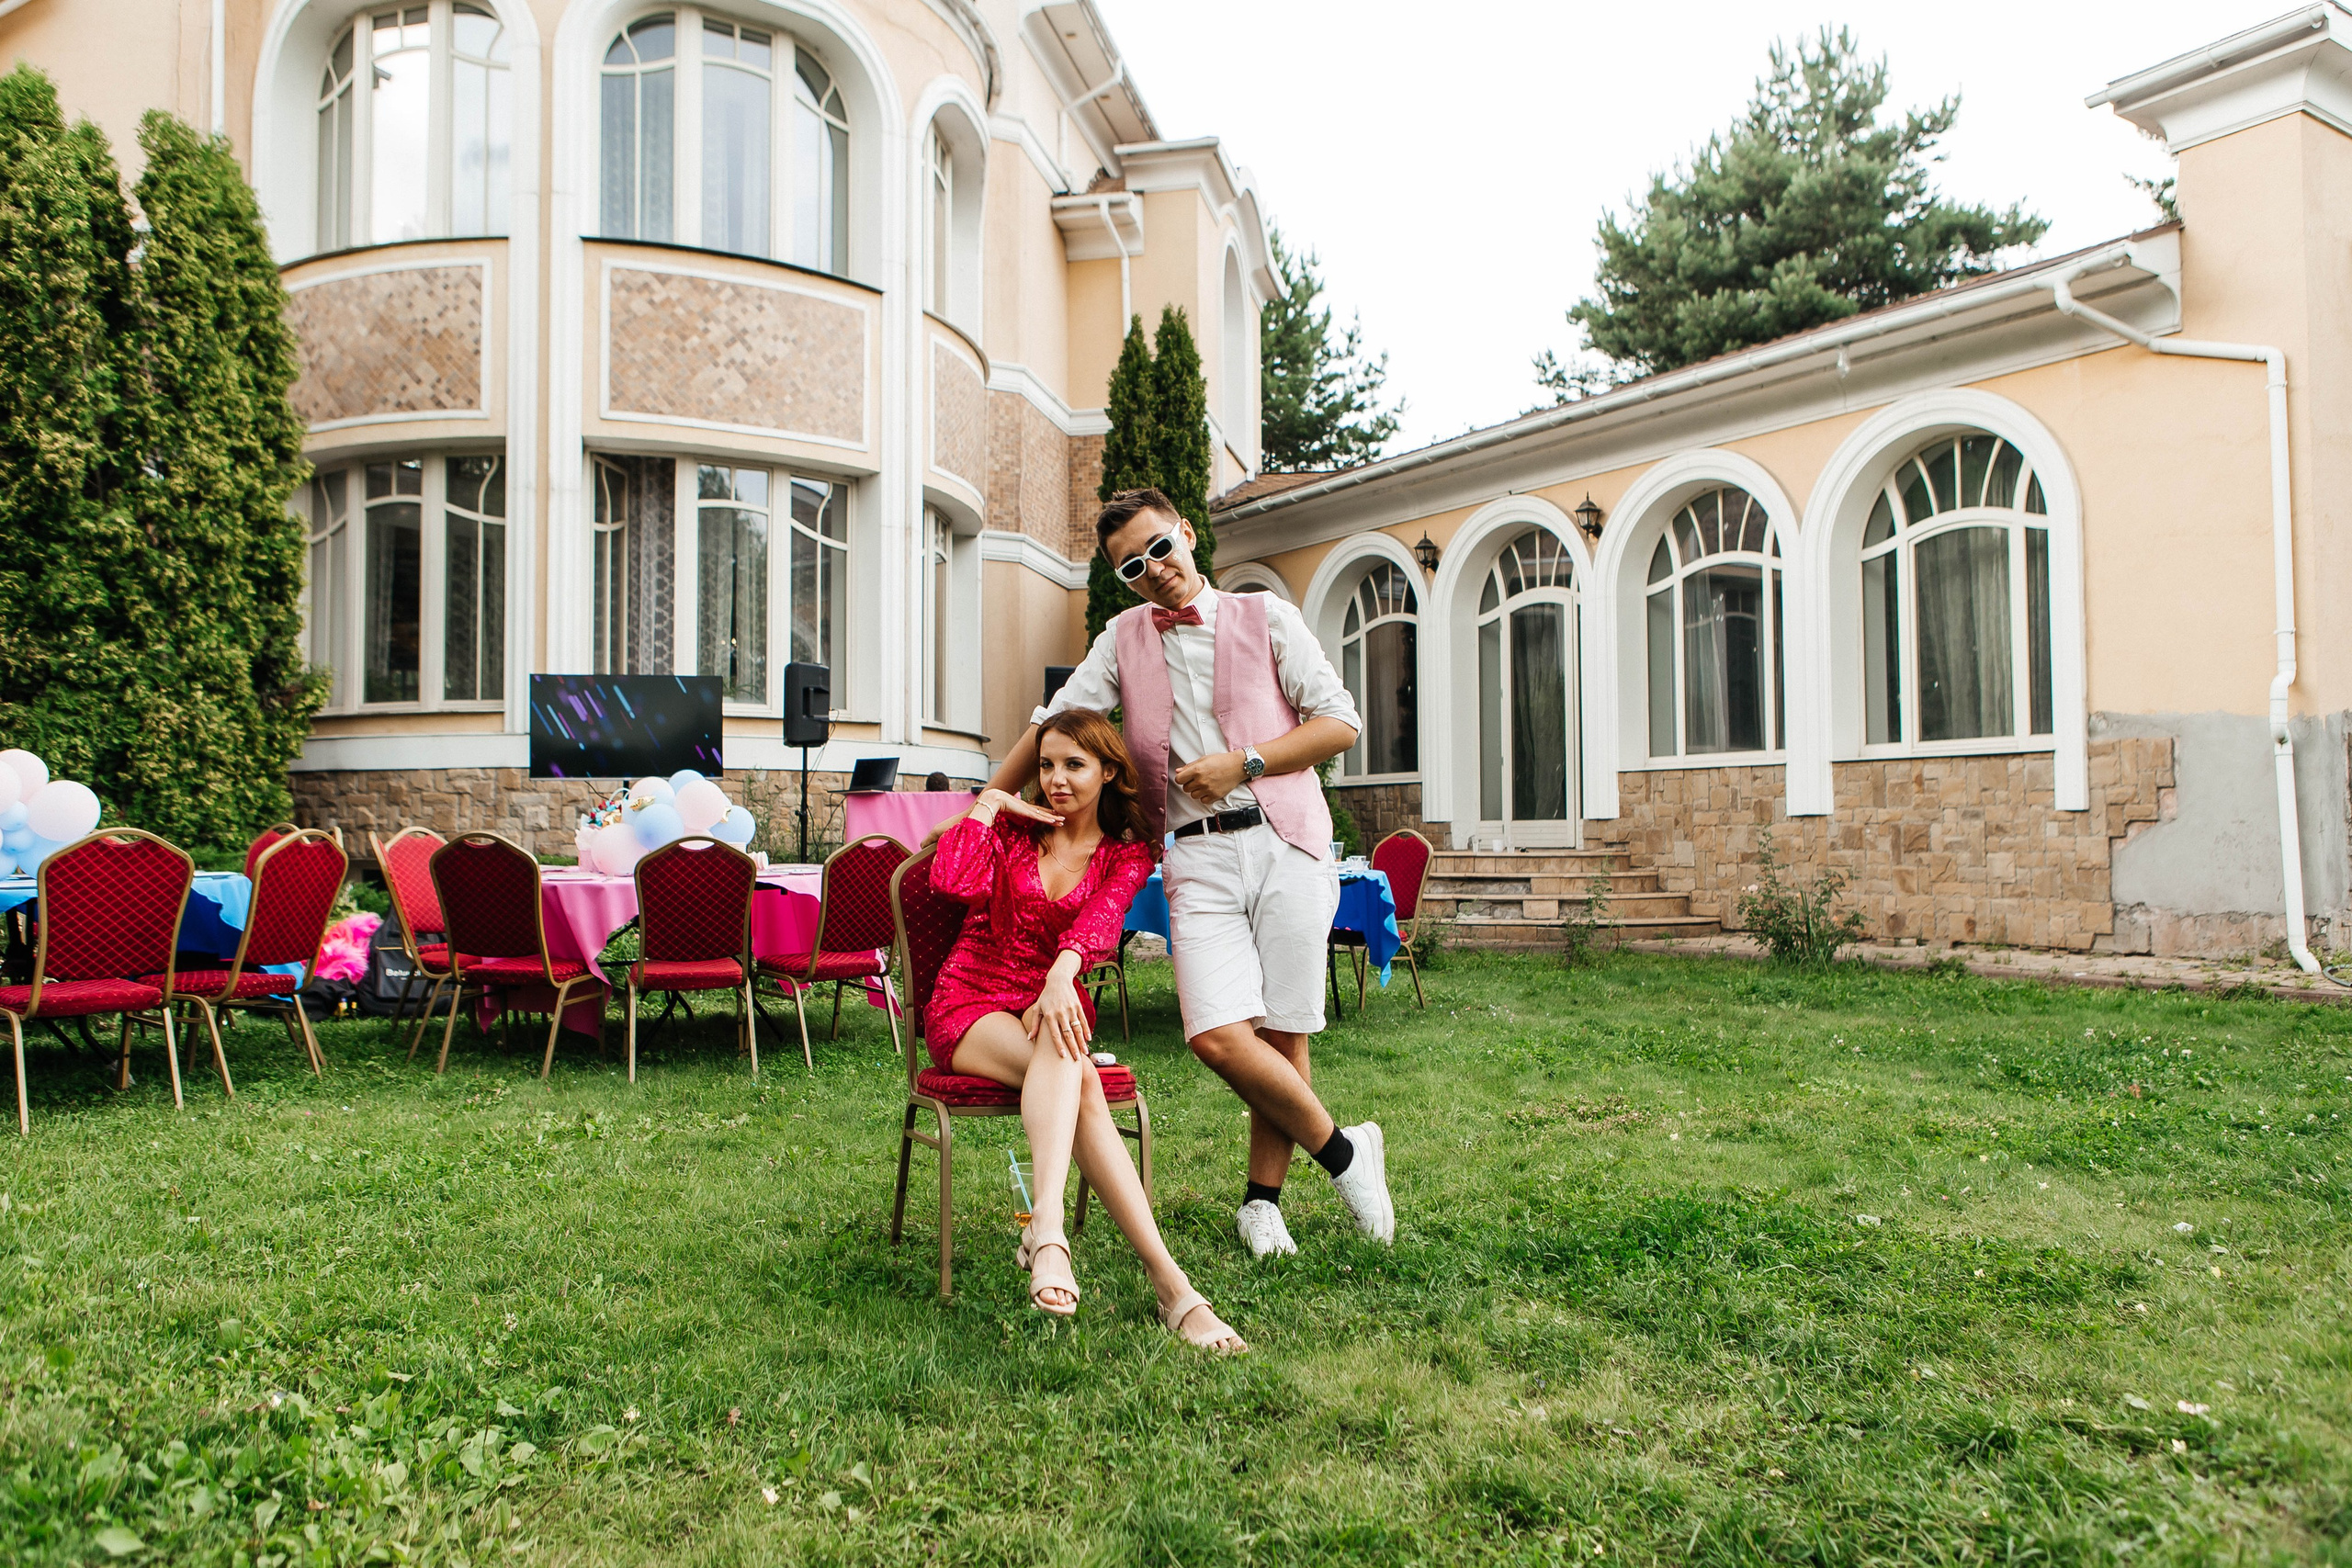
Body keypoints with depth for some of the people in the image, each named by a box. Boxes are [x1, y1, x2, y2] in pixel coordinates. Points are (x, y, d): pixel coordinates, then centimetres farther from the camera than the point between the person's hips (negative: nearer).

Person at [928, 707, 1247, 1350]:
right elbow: (954, 882, -13)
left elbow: (1101, 920, -16)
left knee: (1064, 1052, -38)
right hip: (970, 1004, -1)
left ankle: (1046, 1229, -51)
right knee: (1076, 1078, -33)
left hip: (1054, 1003, 2)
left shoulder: (1127, 854, 7)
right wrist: (989, 802, -5)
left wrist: (1061, 976, -35)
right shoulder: (1015, 826, 8)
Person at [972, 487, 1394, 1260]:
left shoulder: (1266, 616, 8)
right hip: (1198, 856, 2)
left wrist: (1243, 763, -6)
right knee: (1220, 1037, -14)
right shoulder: (1124, 638, 17)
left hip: (1287, 842, -1)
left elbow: (1341, 722, 4)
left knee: (1282, 1033, 0)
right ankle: (1342, 1152, 7)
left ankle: (1262, 1198, 20)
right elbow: (1050, 724, 20)